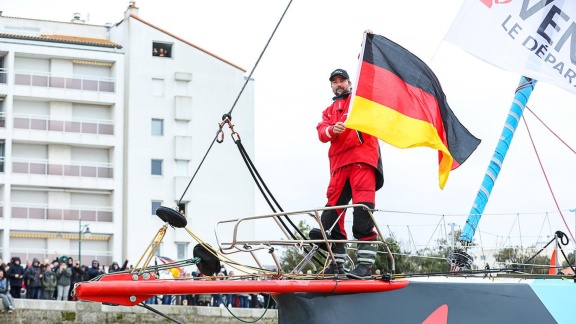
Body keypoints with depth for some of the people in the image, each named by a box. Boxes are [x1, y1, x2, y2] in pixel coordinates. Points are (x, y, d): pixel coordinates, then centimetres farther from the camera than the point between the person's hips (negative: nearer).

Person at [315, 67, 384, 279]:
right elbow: (321, 132, 9)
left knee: (363, 214, -15)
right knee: (330, 216, 0)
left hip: (362, 159, -5)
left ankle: (365, 264, -19)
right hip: (339, 163, 5)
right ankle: (336, 264, 7)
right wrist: (332, 130, -13)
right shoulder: (329, 111, 28)